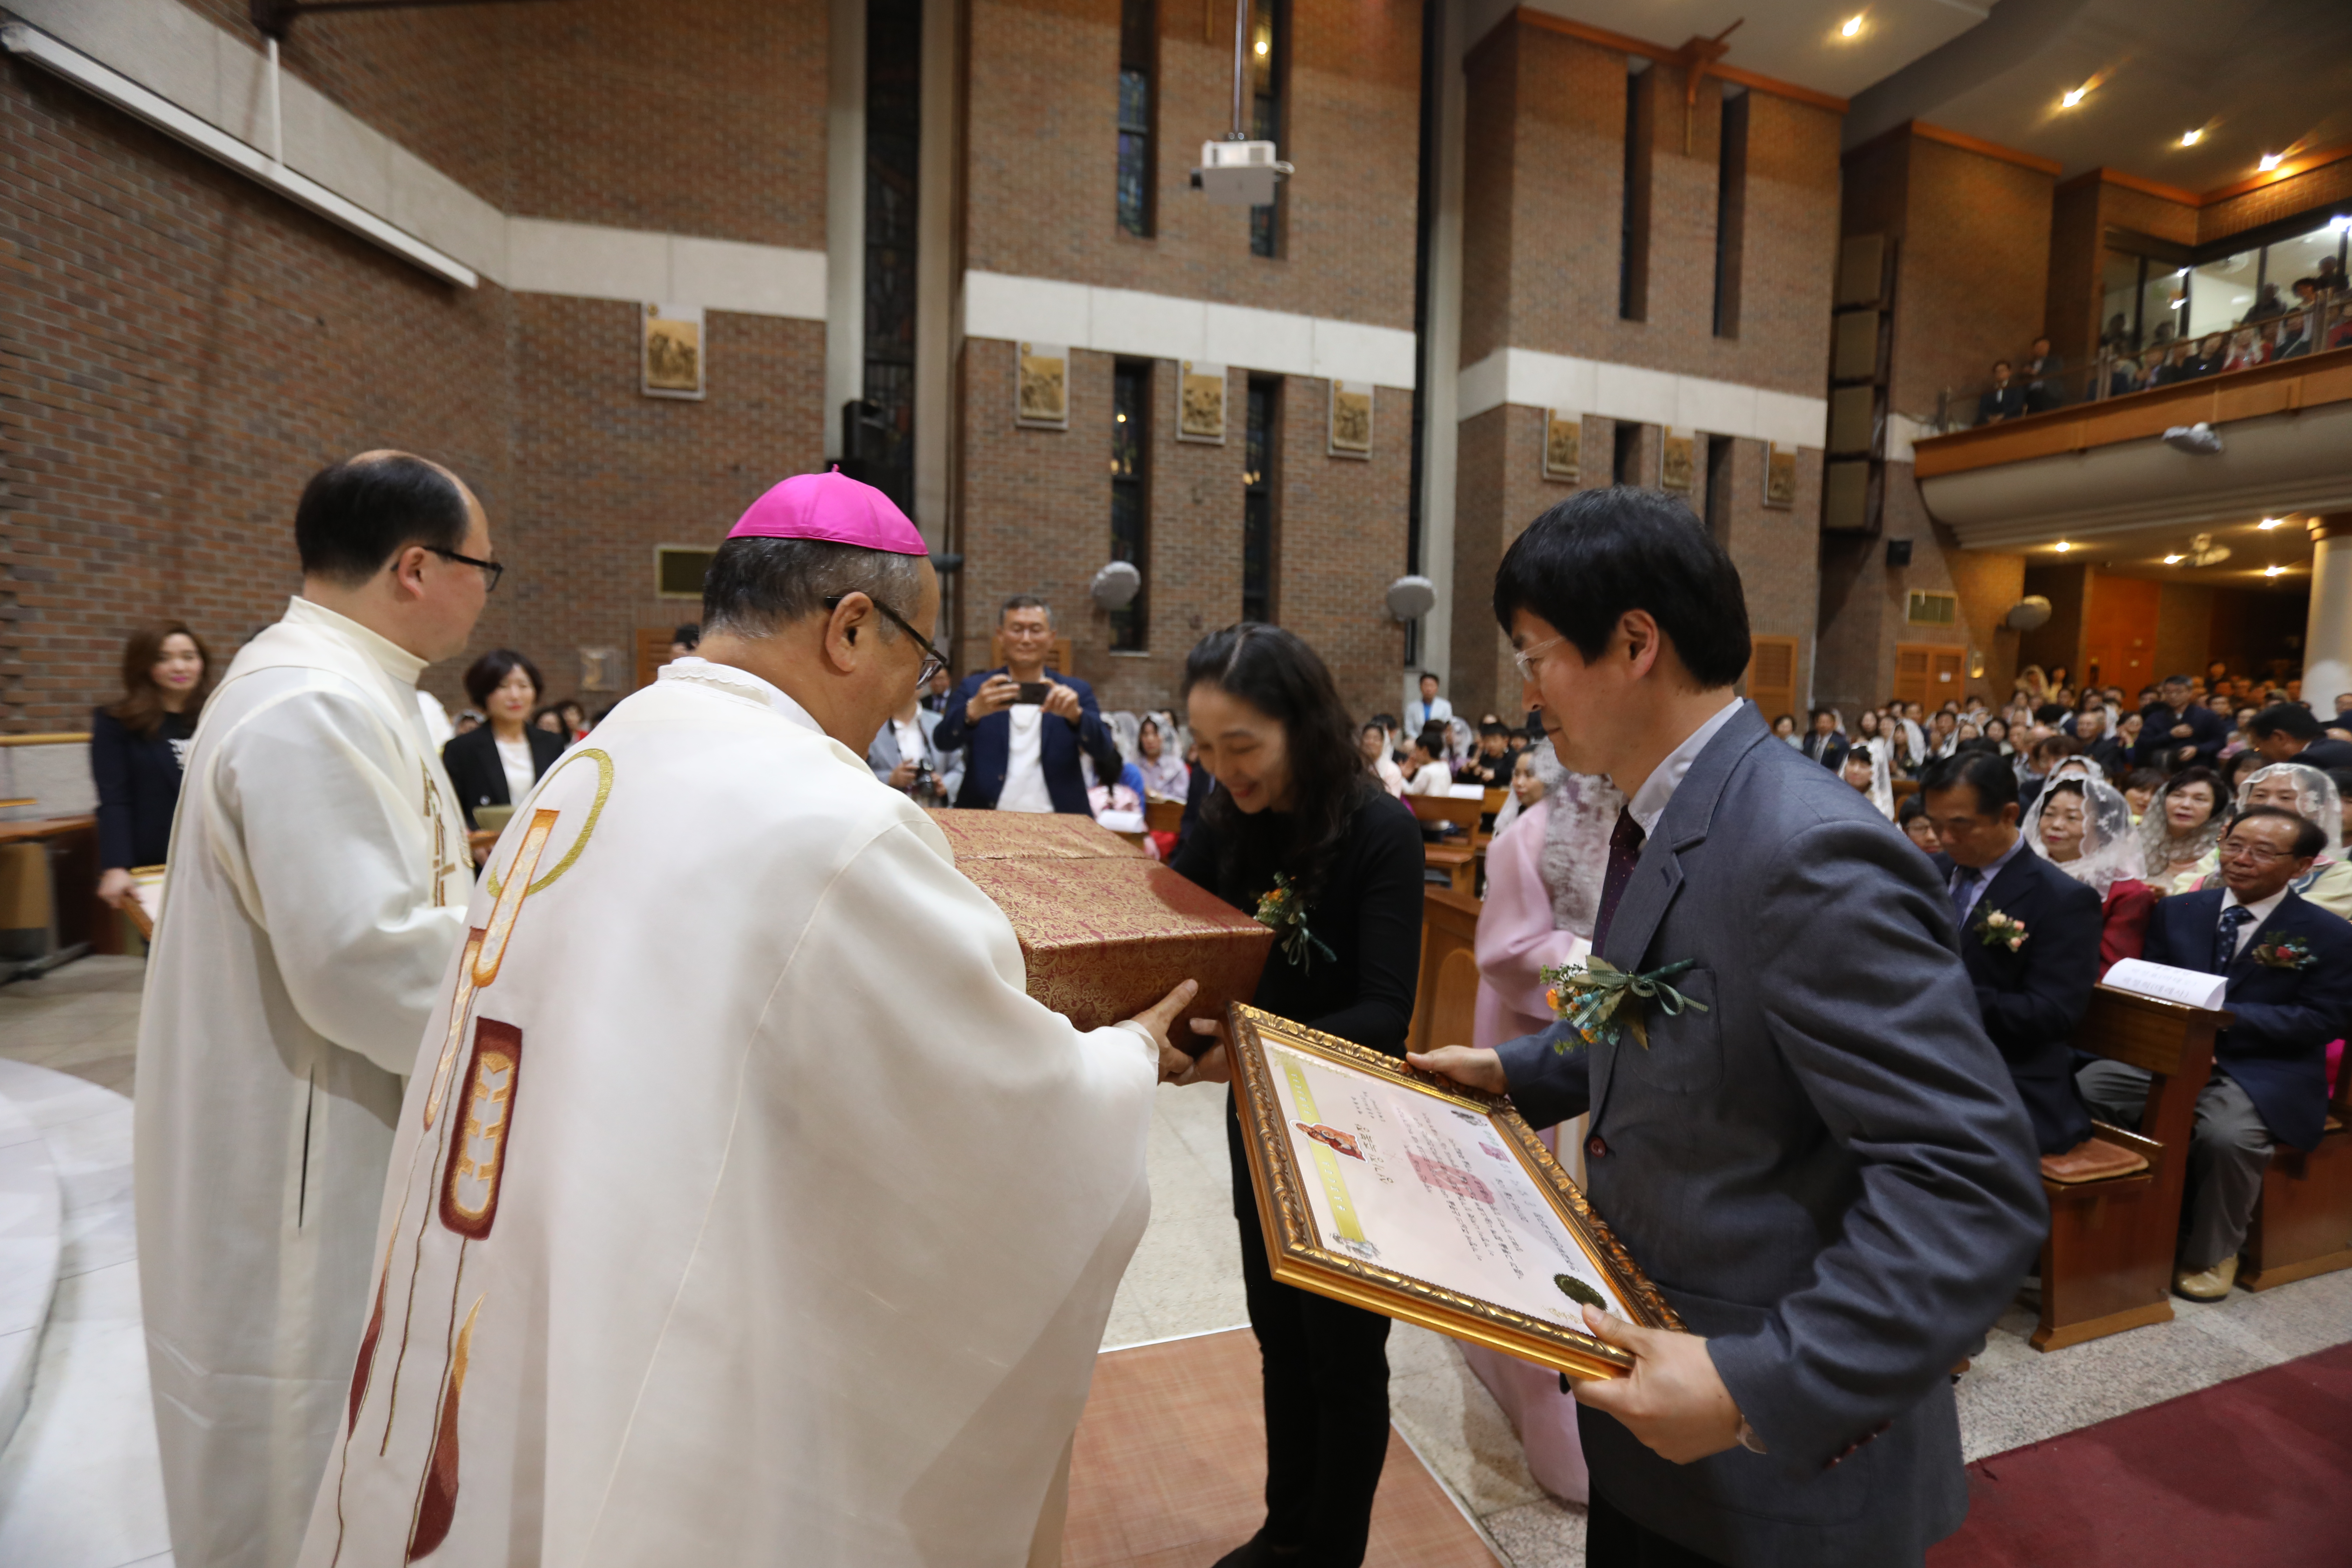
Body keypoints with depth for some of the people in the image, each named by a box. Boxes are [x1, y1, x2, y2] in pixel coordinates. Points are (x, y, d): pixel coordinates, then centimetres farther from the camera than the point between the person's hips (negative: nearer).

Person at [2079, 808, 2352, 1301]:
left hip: (2264, 1071, -3)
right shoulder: (2177, 912, 10)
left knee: (2226, 1135, -34)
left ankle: (2212, 1254, -5)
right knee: (2079, 1090, -22)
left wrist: (2225, 1015, -18)